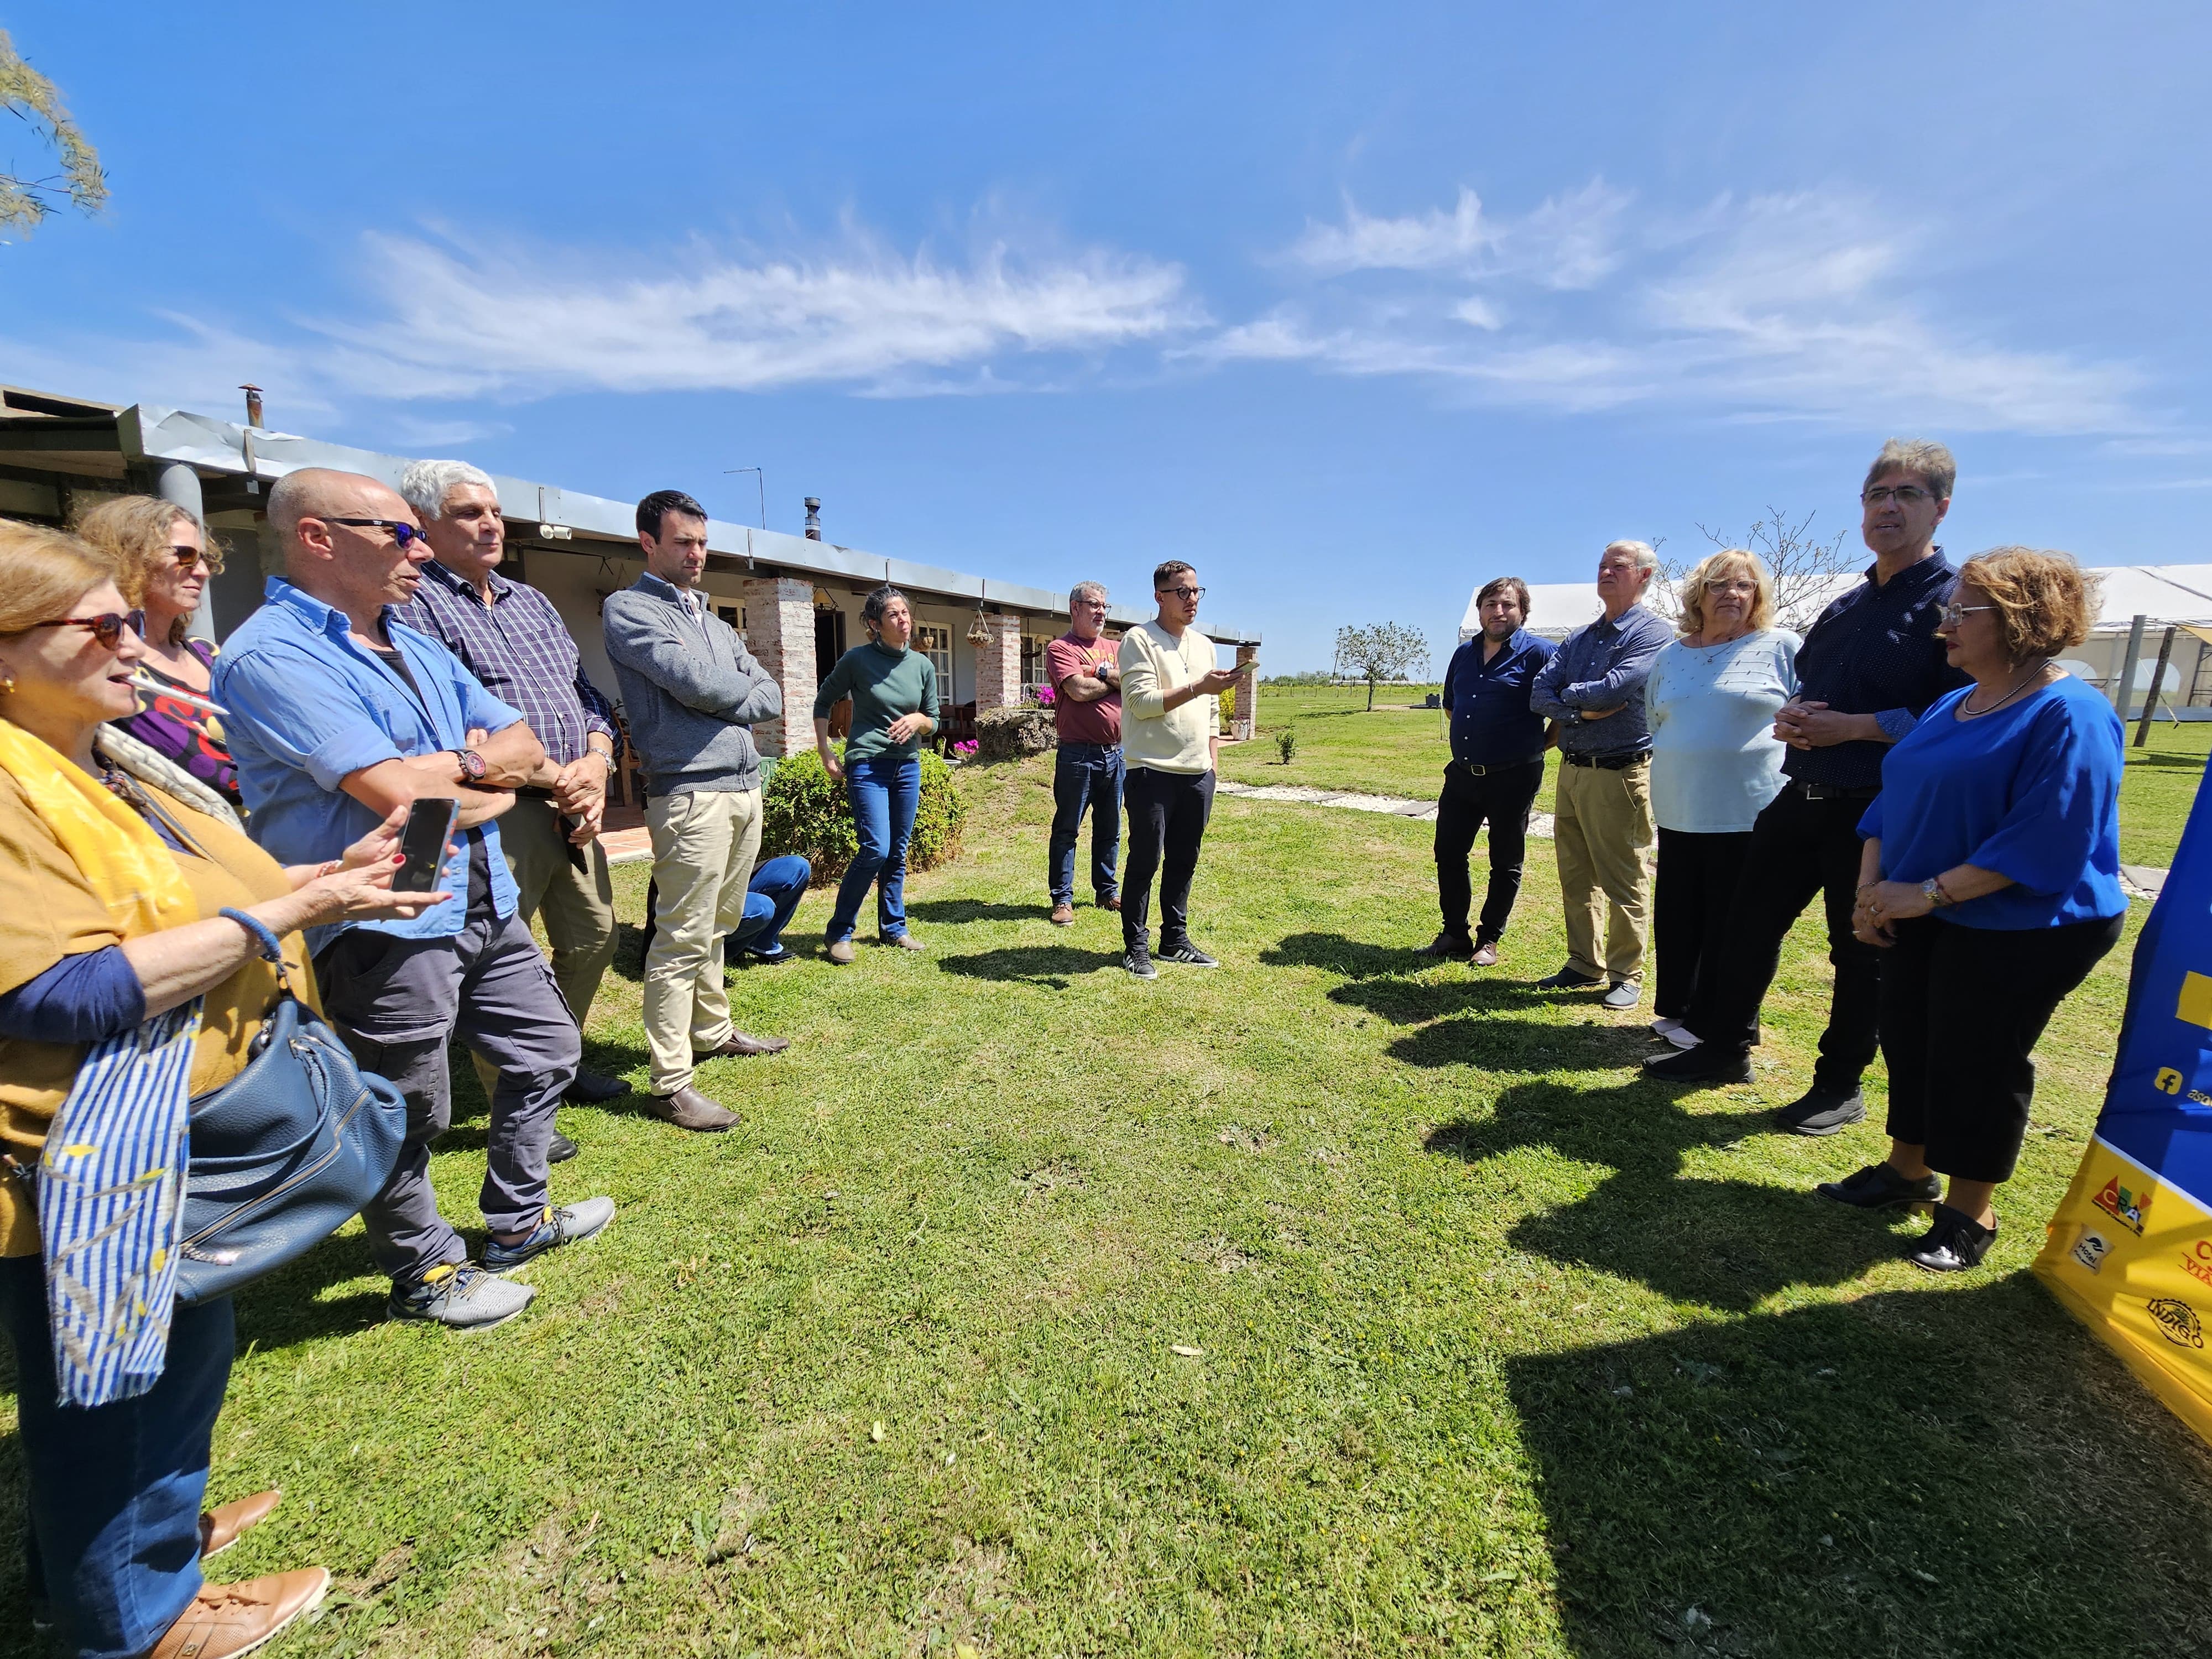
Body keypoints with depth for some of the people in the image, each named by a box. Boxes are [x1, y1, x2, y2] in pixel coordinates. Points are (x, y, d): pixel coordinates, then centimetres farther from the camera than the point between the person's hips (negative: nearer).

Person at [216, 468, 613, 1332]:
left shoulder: (414, 645, 13)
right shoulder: (272, 654, -15)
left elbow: (523, 747, 9)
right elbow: (395, 792, -25)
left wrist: (451, 767, -10)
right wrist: (475, 771, -5)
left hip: (482, 906, 9)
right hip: (384, 925, -8)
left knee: (546, 1051, 18)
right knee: (409, 1115, 8)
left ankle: (516, 1222, 38)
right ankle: (426, 1274, 32)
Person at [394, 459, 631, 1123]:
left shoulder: (531, 600, 18)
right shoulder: (414, 603, -5)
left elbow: (587, 692, 14)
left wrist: (596, 762, -4)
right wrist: (552, 776, -16)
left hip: (573, 807, 8)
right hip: (499, 813, -8)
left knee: (594, 938, 17)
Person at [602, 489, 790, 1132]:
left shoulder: (711, 618, 22)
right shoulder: (629, 609, -2)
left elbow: (770, 696, 13)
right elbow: (693, 681, -16)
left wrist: (729, 703, -6)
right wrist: (746, 690, 2)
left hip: (745, 785, 8)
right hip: (690, 792, -8)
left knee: (717, 927, 17)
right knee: (683, 939, -6)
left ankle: (713, 1032, 31)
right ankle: (670, 1084, 1)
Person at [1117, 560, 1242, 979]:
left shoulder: (1204, 644, 17)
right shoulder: (1139, 640, -5)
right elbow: (1142, 702, -16)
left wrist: (1212, 766, 14)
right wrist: (1199, 686, -20)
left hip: (1197, 774, 6)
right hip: (1153, 772, -6)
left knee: (1184, 861, 12)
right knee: (1145, 861, 0)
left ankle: (1175, 940, 24)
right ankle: (1136, 947, 11)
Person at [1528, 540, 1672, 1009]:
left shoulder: (1651, 634, -6)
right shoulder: (1579, 639, 15)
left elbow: (1613, 689, -21)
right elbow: (1540, 694, 3)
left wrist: (1567, 693, -4)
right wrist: (1583, 710, -14)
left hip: (1621, 774, -7)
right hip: (1572, 770, 7)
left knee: (1623, 882, 2)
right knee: (1576, 878, 12)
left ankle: (1626, 976, 14)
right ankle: (1584, 966, 24)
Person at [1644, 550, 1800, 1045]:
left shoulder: (1780, 648, 0)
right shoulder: (1669, 657, 12)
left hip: (1750, 814, -4)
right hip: (1679, 813, 5)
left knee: (1732, 923, 3)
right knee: (1676, 916, 11)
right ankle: (1676, 1009, 25)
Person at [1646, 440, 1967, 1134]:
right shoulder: (1844, 607, 13)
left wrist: (1855, 726, -21)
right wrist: (1789, 716, 1)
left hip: (1876, 814, -7)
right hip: (1802, 796, 7)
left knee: (1861, 952, 7)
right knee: (1750, 921, 11)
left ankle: (1840, 1086, 24)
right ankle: (1724, 1048, 26)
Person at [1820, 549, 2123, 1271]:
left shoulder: (2070, 717, -17)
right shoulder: (1951, 707, 8)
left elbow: (2046, 839, -24)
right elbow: (1893, 800, 10)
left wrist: (1927, 893, -24)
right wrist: (1871, 887, -1)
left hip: (2016, 930, -7)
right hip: (1919, 920, 8)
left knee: (1979, 1062, 2)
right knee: (1908, 1042, 13)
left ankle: (1970, 1214, 20)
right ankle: (1907, 1171, 31)